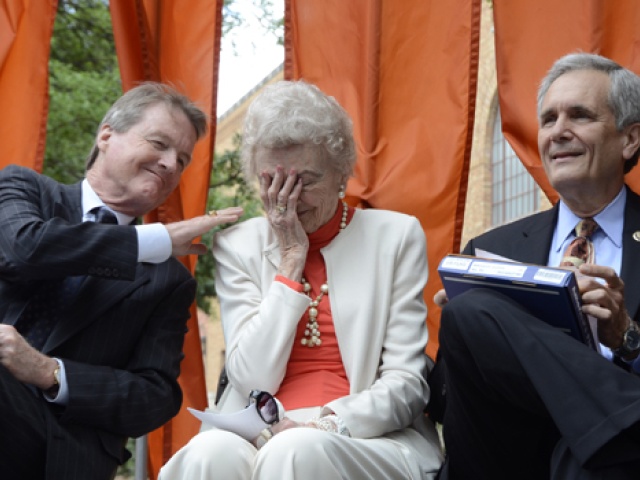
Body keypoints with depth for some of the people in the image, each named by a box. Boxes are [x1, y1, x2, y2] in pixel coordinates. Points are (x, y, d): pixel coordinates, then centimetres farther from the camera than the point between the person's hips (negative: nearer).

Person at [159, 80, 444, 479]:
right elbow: (253, 380, -4)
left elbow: (407, 384, 0)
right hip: (260, 435, 2)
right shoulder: (237, 247, 9)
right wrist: (291, 260, -5)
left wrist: (330, 423, -18)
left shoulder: (396, 236, 5)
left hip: (371, 439, -2)